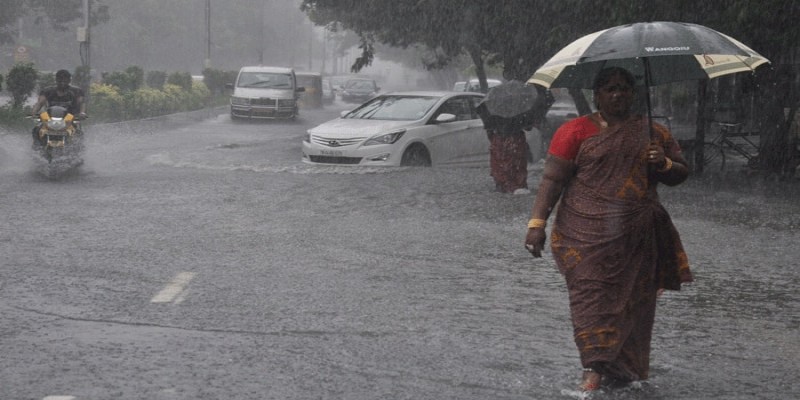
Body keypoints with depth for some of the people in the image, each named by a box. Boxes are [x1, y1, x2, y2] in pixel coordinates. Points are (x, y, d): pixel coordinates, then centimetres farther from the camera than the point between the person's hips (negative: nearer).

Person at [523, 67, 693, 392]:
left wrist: (664, 164, -6)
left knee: (634, 302, 7)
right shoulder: (576, 131, 2)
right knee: (591, 295, -12)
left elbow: (680, 174, 17)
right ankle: (595, 369, -11)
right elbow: (552, 179, -2)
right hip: (588, 236, -3)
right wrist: (537, 223, -10)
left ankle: (627, 368, 20)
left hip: (637, 239, 4)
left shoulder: (653, 132, 13)